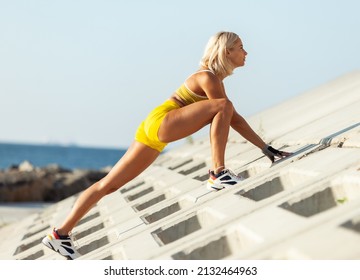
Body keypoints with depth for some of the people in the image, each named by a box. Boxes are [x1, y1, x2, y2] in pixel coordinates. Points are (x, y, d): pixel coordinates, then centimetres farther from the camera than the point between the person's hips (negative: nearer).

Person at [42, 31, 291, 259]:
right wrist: (264, 148, -6)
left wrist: (267, 148, 16)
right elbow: (230, 114, -11)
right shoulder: (208, 78, -10)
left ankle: (61, 233, 12)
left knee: (109, 184, 8)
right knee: (223, 105, -20)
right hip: (161, 122, -10)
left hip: (155, 133, 10)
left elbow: (234, 119, 20)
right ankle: (218, 174, -21)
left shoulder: (216, 79, 19)